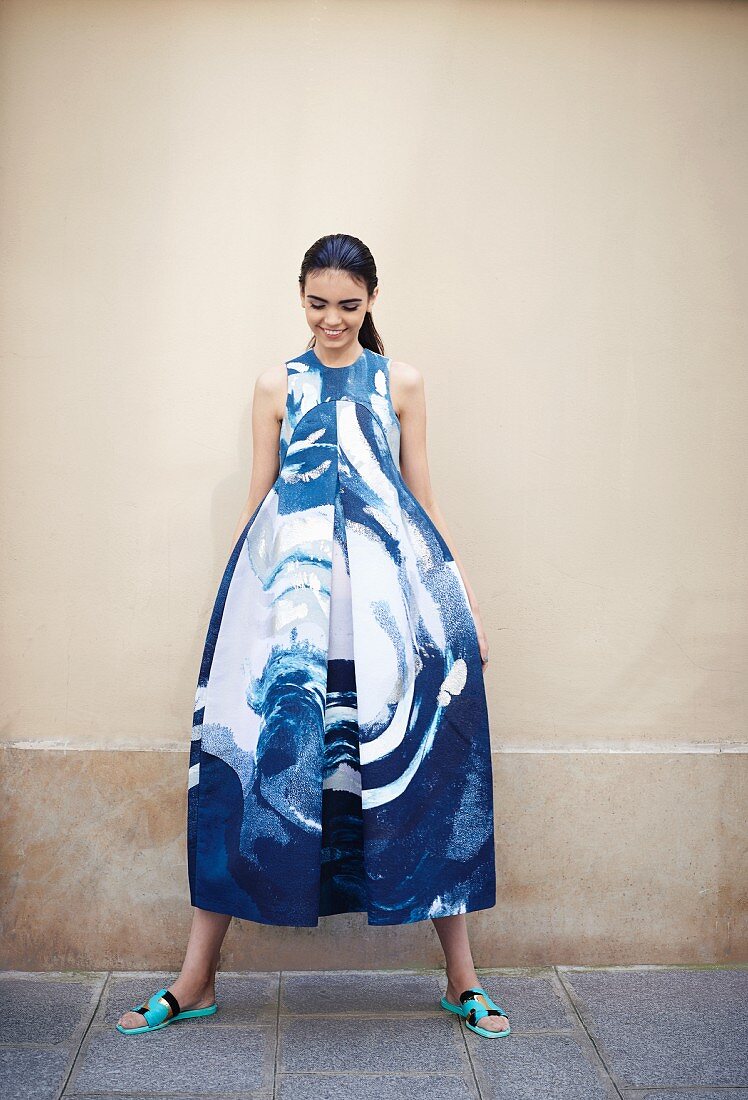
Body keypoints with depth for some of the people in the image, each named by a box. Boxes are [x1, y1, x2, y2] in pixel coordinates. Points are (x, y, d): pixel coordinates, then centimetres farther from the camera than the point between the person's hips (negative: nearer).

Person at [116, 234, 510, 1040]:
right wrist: (229, 600, 10)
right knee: (259, 755, -1)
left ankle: (462, 979, 12)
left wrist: (465, 601, 8)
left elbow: (423, 499, 12)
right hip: (290, 587, 0)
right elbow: (257, 500, 14)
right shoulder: (276, 386, 14)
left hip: (387, 584, 0)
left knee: (421, 761, -1)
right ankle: (196, 981, 10)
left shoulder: (401, 382, 12)